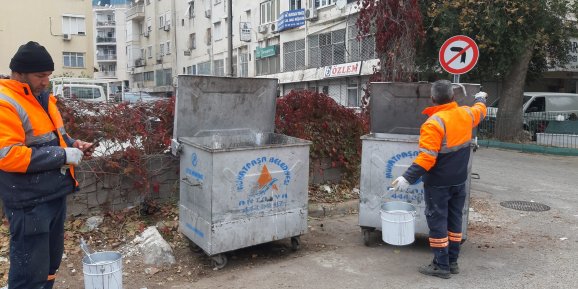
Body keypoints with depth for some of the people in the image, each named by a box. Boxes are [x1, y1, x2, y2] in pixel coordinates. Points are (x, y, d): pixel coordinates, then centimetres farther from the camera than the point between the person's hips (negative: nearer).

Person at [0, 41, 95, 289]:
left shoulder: (42, 97, 11)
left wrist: (72, 144, 2)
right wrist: (62, 156, -23)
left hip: (55, 194, 9)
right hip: (29, 202, -9)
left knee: (50, 263, 21)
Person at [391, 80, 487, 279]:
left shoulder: (434, 123, -22)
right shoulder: (466, 114, 1)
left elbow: (427, 157, -28)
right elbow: (480, 111, 26)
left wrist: (407, 178, -27)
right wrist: (481, 98, 47)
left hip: (438, 184, -7)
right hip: (459, 181, 7)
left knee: (437, 222, 2)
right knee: (454, 220, 15)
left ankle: (441, 266, 9)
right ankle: (452, 262, 25)